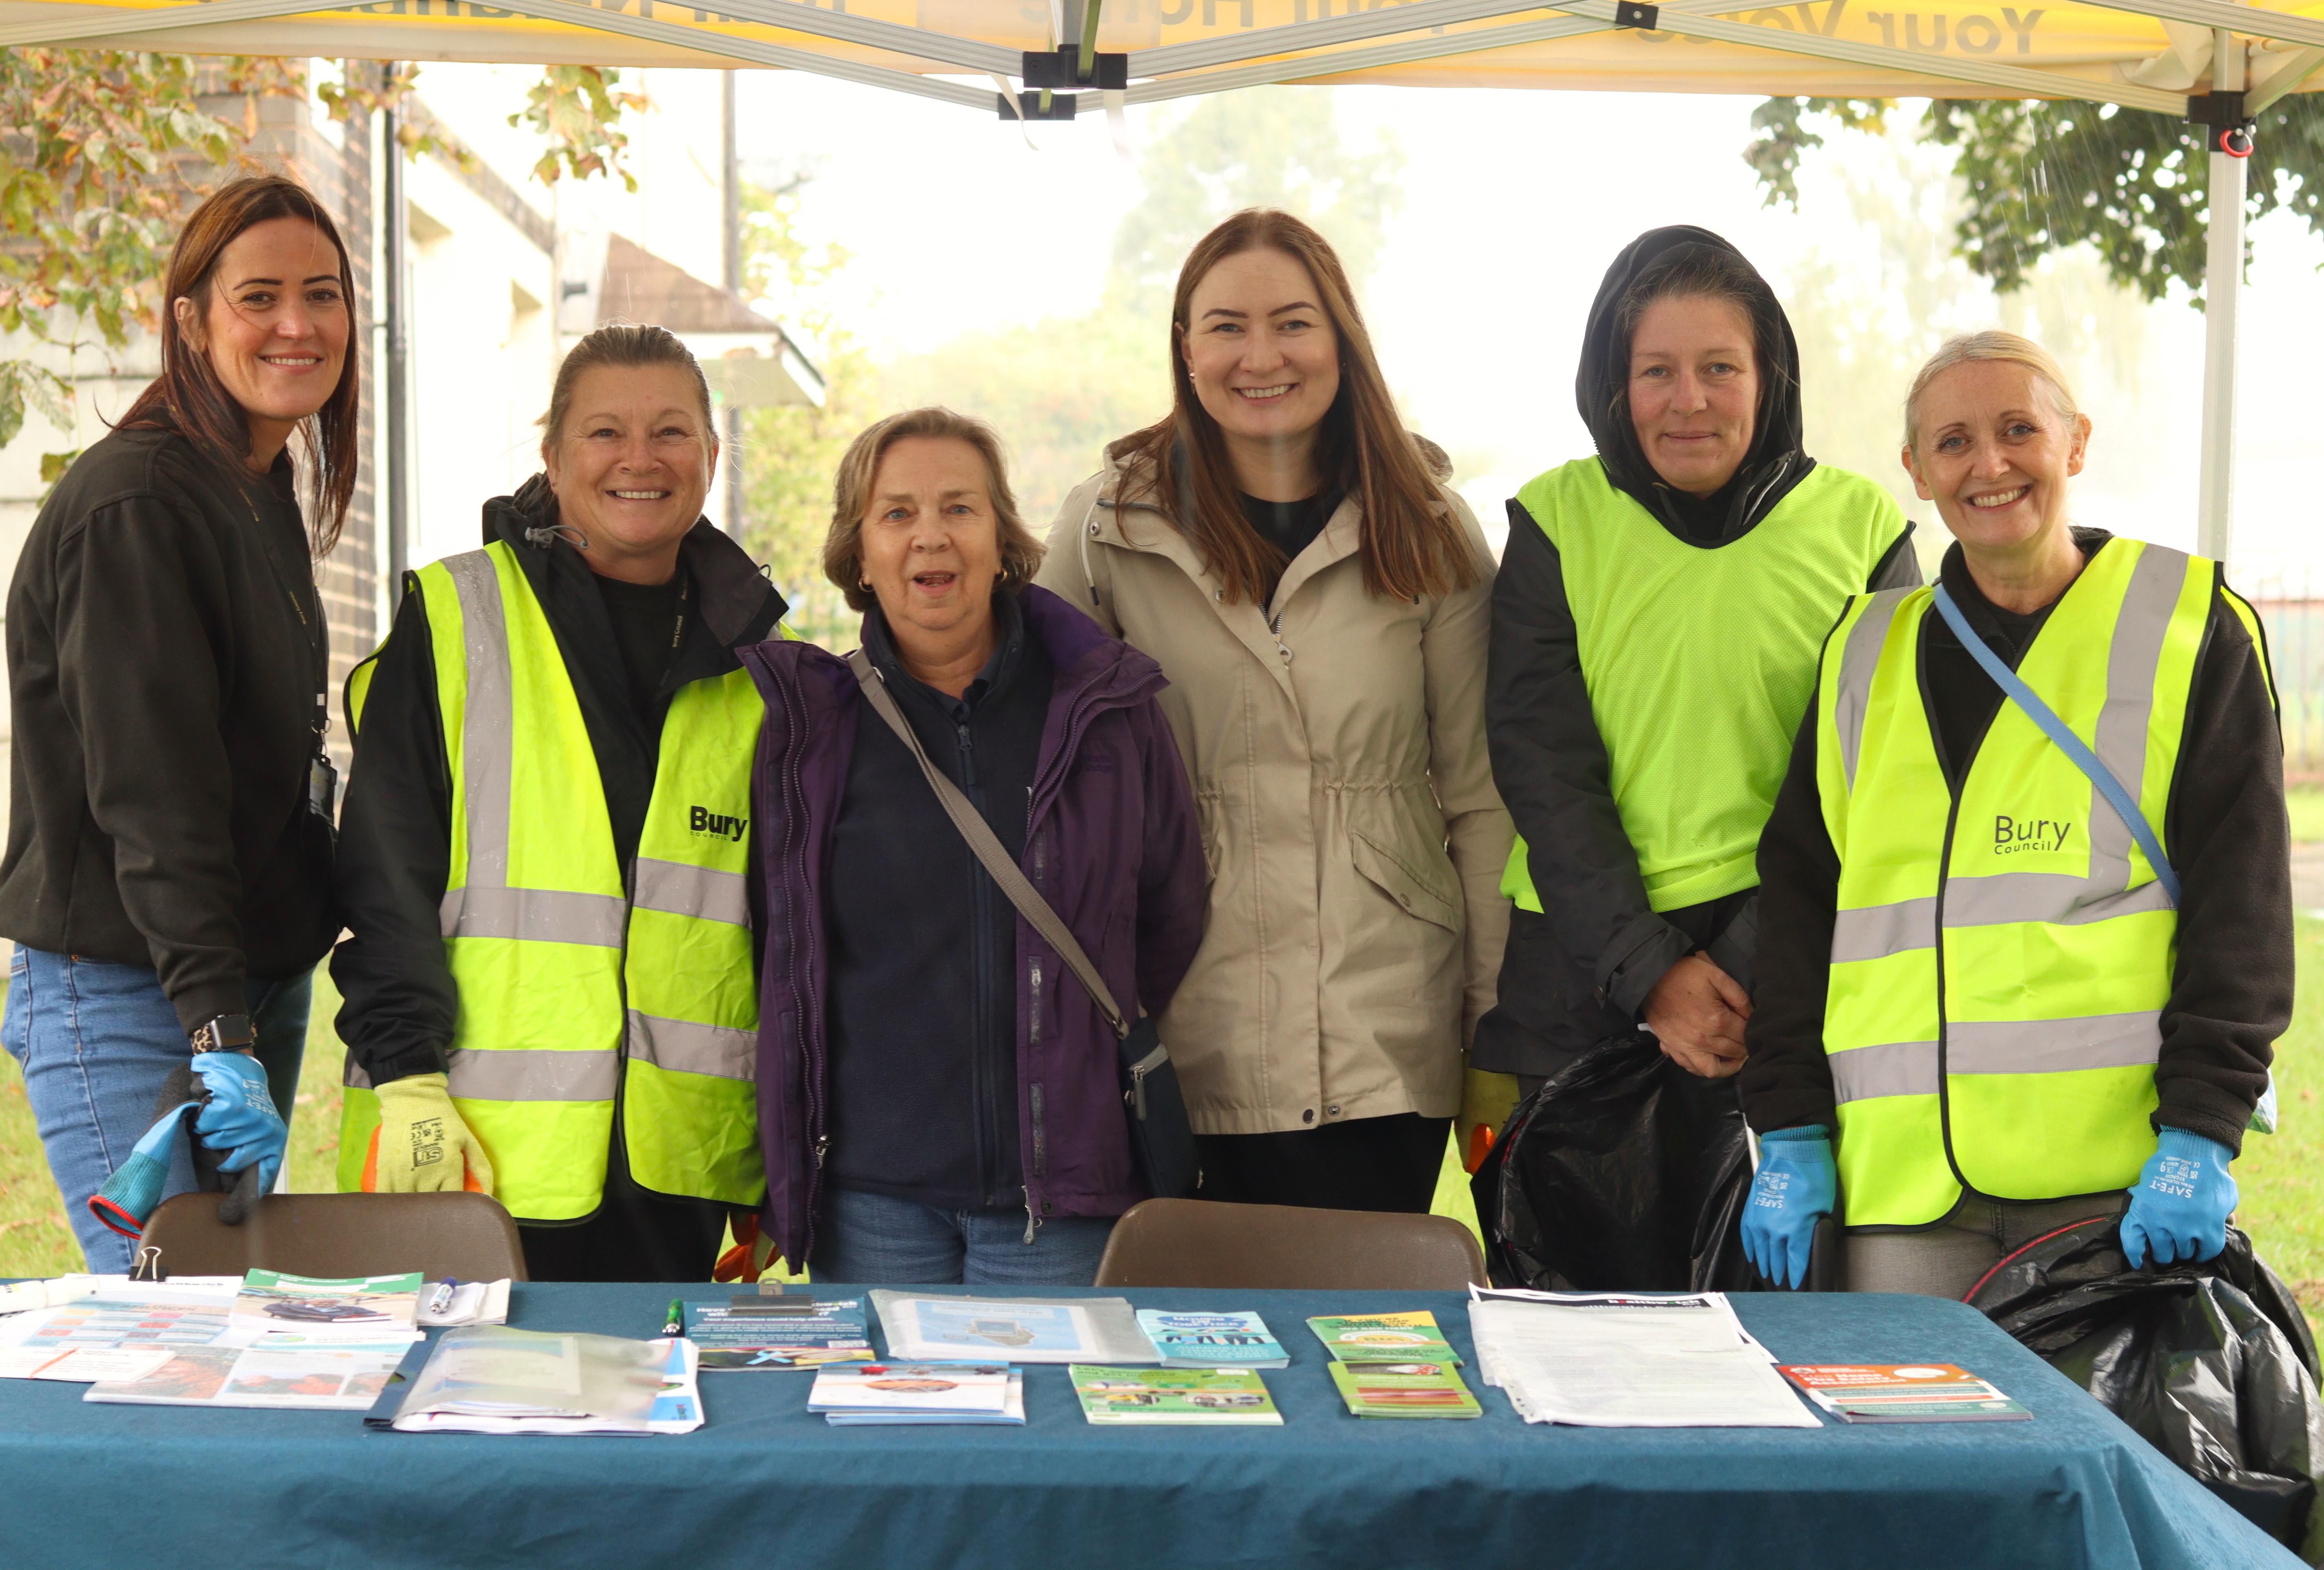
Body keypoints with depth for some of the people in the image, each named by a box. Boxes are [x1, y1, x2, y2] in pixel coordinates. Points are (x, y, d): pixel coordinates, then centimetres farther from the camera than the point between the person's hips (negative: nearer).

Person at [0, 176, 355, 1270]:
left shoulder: (264, 493, 13)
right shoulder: (134, 501, -15)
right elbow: (153, 792, -22)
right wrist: (218, 1032, -28)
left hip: (258, 992, 9)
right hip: (129, 1003, -9)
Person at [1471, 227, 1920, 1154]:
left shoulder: (1859, 526, 3)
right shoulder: (1556, 523, 3)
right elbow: (1545, 776, -2)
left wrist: (1751, 973, -11)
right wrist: (1648, 973, -12)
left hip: (1790, 959, -1)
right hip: (1581, 964, 1)